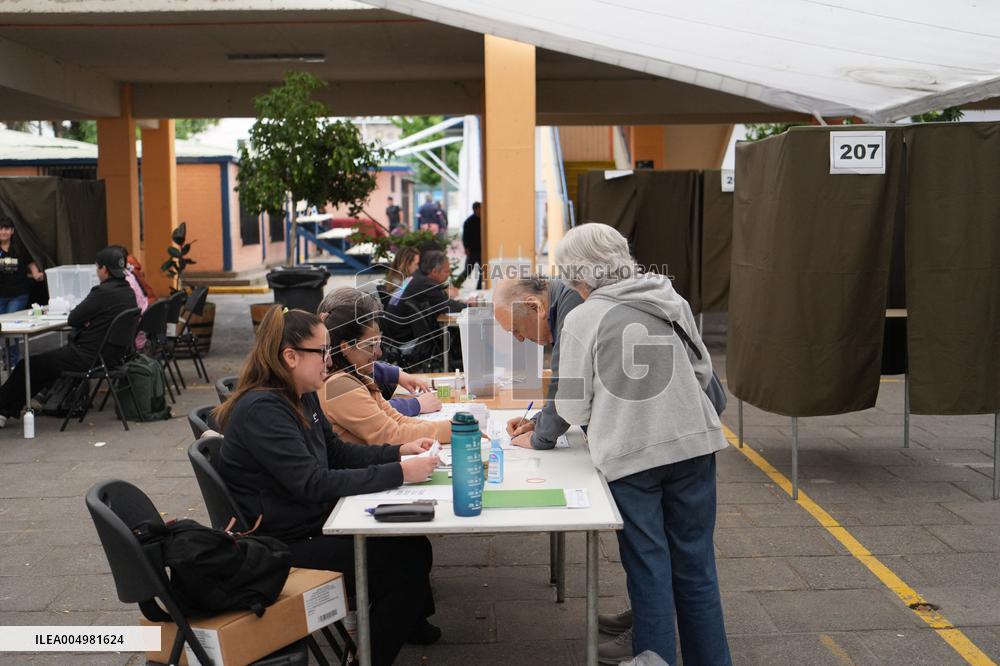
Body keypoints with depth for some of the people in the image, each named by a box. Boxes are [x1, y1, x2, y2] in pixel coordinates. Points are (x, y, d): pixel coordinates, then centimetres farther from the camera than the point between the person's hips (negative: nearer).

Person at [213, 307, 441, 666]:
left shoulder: (302, 397, 5)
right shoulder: (261, 410, -24)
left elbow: (337, 452, 15)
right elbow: (314, 484, -30)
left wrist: (400, 451, 1)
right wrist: (398, 473, -29)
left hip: (314, 523, 9)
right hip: (284, 548, -9)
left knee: (413, 546, 1)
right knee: (405, 564, -12)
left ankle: (407, 620, 29)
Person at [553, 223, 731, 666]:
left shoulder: (582, 318, -6)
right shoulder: (672, 302, 7)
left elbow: (573, 406, -5)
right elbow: (702, 372, 12)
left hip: (628, 453, -4)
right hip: (693, 445, 4)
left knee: (648, 567, 7)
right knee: (694, 563, 14)